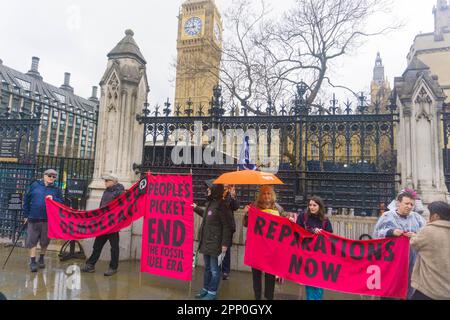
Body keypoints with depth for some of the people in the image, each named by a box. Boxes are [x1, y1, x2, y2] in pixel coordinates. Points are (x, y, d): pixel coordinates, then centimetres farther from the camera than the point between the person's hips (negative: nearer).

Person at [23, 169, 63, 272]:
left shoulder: (57, 190, 5)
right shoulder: (35, 185, 3)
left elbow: (61, 203, 2)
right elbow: (26, 200, 7)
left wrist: (53, 199, -18)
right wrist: (26, 214, 5)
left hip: (48, 219, 1)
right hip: (33, 218, -1)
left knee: (45, 240, 10)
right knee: (32, 240, 0)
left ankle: (41, 259, 30)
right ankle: (32, 261, 8)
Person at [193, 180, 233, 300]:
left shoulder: (221, 205, -19)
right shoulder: (210, 203, 8)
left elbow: (227, 226, -18)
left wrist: (225, 243, -19)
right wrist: (196, 208, 33)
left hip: (215, 243, -9)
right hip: (206, 241, 9)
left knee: (214, 269, 7)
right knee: (207, 268, 21)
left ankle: (212, 293, 21)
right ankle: (205, 289, 35)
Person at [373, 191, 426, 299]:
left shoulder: (417, 217, 8)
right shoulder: (387, 216, 1)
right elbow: (377, 234, -4)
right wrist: (391, 232, -19)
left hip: (412, 260, 2)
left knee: (409, 285, 13)